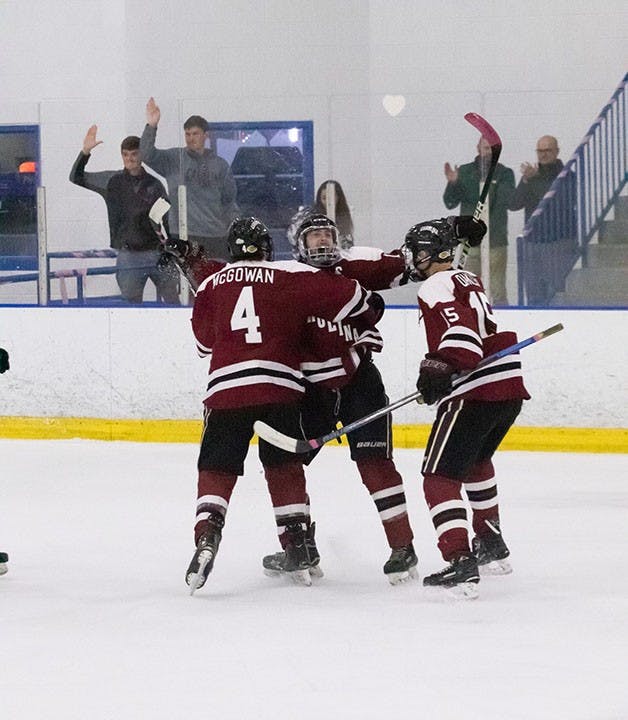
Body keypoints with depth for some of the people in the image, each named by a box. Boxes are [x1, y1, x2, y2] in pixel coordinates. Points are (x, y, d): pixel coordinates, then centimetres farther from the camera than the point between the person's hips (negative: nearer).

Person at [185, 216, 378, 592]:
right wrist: (366, 317, 21)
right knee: (284, 466, 15)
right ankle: (297, 550, 12)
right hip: (281, 388, 0)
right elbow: (345, 293, 1)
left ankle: (207, 536, -13)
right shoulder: (289, 276, 5)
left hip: (226, 388, 0)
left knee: (216, 471, 7)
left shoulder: (211, 285, 13)